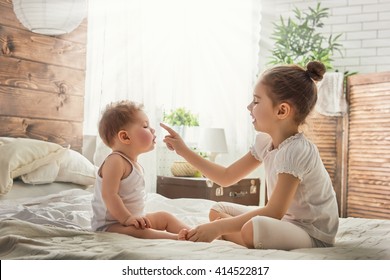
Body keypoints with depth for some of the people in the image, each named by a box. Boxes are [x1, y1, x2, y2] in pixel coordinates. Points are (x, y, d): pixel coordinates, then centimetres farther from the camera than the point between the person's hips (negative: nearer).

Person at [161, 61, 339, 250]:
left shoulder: (296, 151, -24)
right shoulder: (265, 141, 3)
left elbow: (274, 211, -27)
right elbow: (226, 177, 10)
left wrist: (219, 227, -27)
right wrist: (184, 151, 7)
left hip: (313, 234, -9)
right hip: (285, 219, 9)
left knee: (253, 228, -37)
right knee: (218, 210, 13)